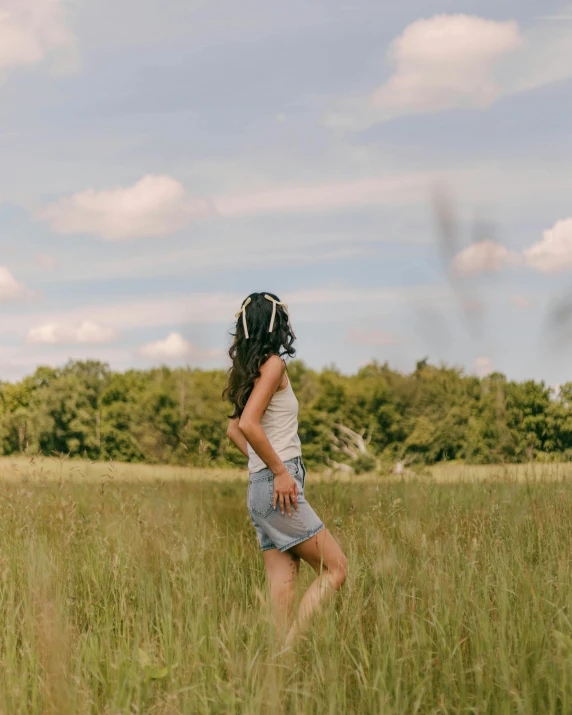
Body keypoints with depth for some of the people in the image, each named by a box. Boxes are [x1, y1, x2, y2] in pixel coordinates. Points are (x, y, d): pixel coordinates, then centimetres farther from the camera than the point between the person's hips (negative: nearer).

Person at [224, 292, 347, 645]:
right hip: (277, 486, -9)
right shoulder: (273, 364, -9)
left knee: (282, 584, 5)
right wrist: (280, 470, -16)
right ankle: (291, 648, -12)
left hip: (262, 487, 9)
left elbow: (234, 429, 25)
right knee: (336, 568, -6)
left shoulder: (251, 368, 17)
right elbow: (248, 424, -21)